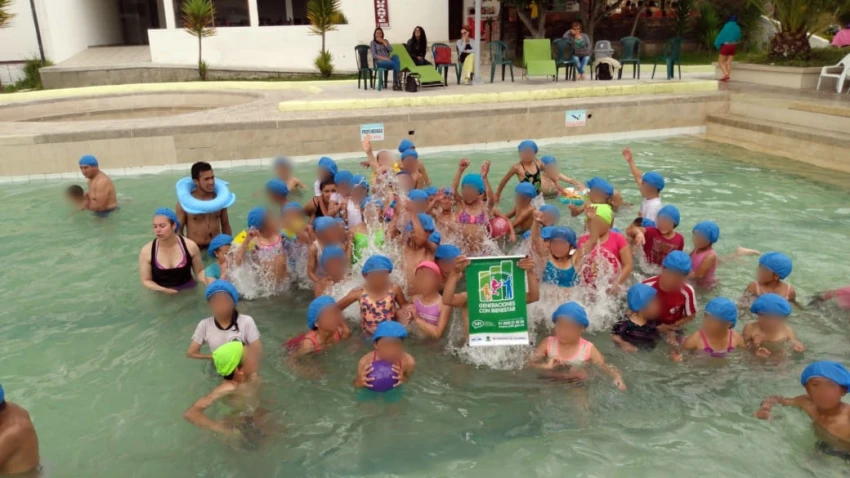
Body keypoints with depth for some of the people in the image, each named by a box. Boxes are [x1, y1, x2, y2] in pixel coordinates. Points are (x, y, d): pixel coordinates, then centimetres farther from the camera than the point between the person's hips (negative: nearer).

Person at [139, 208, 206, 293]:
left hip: (188, 291, -1)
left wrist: (209, 282, -15)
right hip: (161, 295, 1)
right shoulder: (146, 251, -7)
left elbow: (199, 271, 5)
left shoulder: (190, 246, -5)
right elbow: (146, 280, -1)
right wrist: (162, 289, -19)